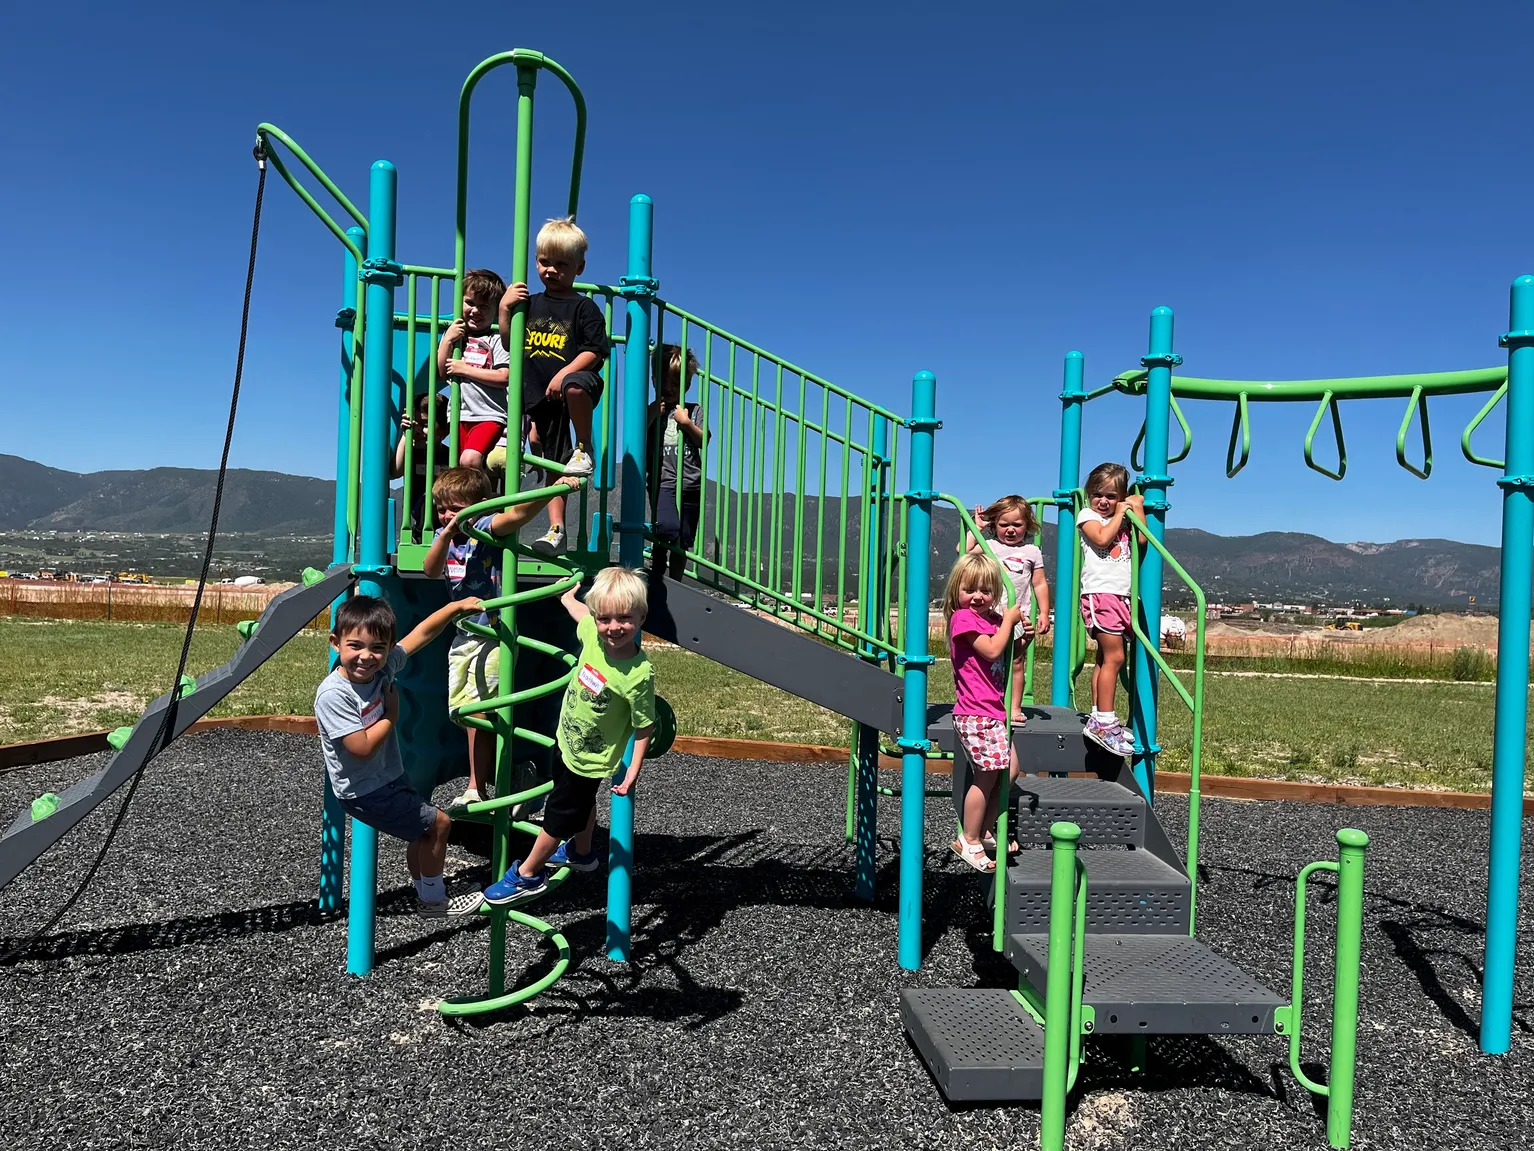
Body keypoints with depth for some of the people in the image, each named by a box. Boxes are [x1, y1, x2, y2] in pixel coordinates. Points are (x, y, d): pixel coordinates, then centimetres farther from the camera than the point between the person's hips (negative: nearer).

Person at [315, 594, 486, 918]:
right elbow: (363, 748, -28)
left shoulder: (383, 666, -8)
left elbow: (422, 634, 1)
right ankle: (432, 900, 17)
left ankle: (424, 892, 42)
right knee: (438, 822, -2)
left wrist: (457, 606, -2)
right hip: (365, 793, -7)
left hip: (389, 778, 8)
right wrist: (391, 715, -17)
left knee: (425, 830, 21)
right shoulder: (333, 695, -28)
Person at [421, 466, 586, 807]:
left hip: (492, 635, -8)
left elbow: (518, 513, -30)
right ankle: (494, 771, 27)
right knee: (462, 712, 13)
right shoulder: (444, 536, 8)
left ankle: (476, 789, 1)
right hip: (462, 636, 8)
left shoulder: (486, 528, -12)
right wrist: (446, 534, -22)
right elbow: (431, 571, -8)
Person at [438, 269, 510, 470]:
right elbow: (440, 372, 7)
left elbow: (503, 378, -15)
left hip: (489, 416, -6)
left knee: (470, 459, -25)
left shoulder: (497, 340, -4)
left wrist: (465, 369, -11)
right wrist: (447, 340, -4)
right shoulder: (454, 334, 13)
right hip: (460, 414, 6)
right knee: (458, 467, 8)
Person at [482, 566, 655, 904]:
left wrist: (632, 771, -20)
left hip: (589, 760, -7)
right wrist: (566, 597, 23)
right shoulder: (593, 632, -19)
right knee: (581, 803, 31)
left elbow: (644, 727, -24)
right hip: (566, 739, 7)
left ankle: (526, 874, 37)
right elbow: (582, 613, 6)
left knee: (558, 816, 14)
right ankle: (581, 852, 57)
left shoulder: (639, 675, -35)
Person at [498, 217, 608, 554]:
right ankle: (556, 530, 12)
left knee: (575, 387, -42)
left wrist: (565, 374, -22)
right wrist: (504, 309, 3)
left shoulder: (583, 307, 0)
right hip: (538, 398, 5)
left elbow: (594, 351, -9)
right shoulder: (529, 304, 16)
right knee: (553, 464, 7)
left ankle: (584, 448, -19)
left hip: (574, 383, -5)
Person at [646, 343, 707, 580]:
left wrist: (687, 423, -11)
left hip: (691, 484, 2)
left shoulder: (693, 411, 12)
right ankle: (656, 573, -7)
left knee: (683, 542, 7)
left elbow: (703, 441, 3)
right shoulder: (652, 410, 9)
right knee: (667, 530, -23)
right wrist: (652, 416, -10)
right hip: (662, 482, -2)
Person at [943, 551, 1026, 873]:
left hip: (994, 710, 9)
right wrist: (1009, 621, -10)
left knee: (1009, 770, 10)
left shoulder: (992, 619, 15)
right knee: (987, 776, -5)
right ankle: (969, 841, 9)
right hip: (975, 713, -9)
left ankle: (983, 831, 23)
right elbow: (991, 650, -21)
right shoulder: (963, 618, -11)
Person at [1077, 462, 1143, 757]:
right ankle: (1104, 723, -12)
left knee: (1106, 659, 10)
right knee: (1114, 657, -12)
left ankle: (1099, 718, 16)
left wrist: (1137, 509, 5)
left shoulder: (1123, 520, 20)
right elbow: (1102, 538, -16)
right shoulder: (1087, 515, 2)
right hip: (1100, 592, -7)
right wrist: (1119, 514, -5)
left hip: (1121, 596, 7)